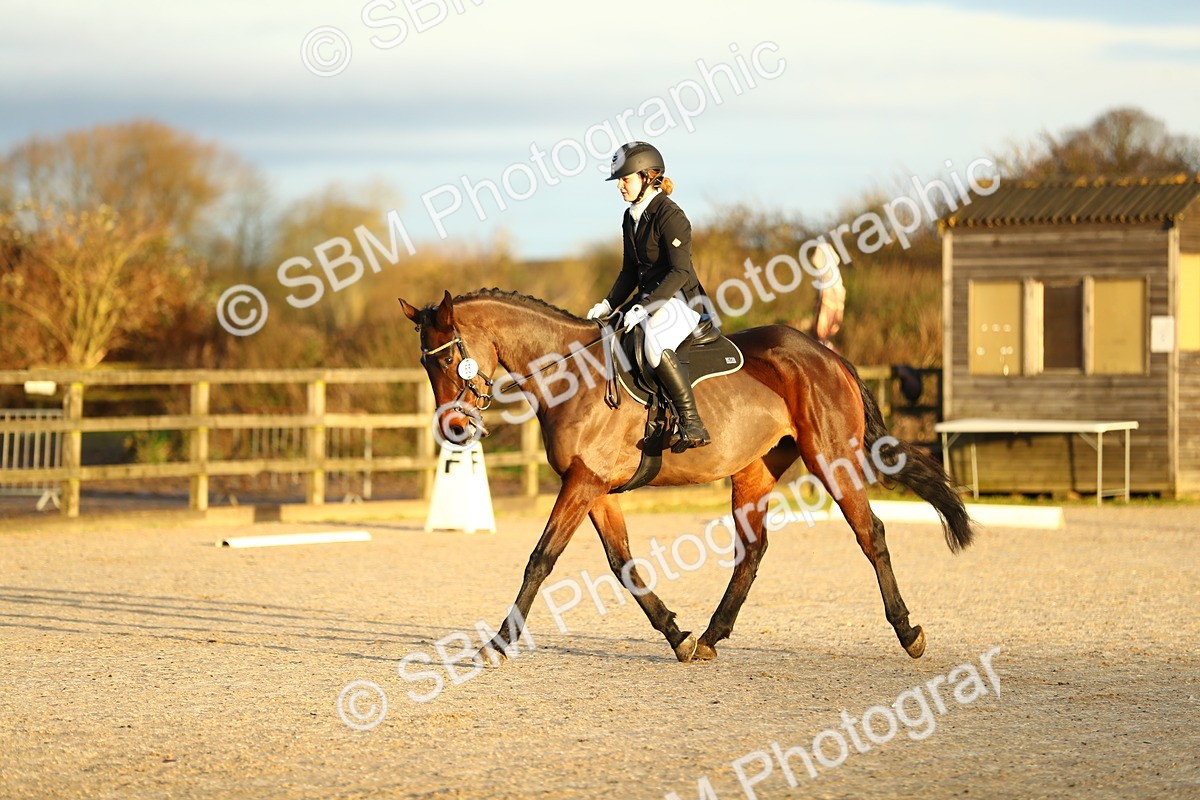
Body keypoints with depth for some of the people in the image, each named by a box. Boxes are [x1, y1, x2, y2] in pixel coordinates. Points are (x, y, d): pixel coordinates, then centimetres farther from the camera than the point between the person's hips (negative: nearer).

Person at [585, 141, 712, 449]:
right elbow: (630, 272, 20)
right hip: (649, 302, 10)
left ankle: (692, 425, -33)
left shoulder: (670, 216, -15)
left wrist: (644, 307, -26)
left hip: (681, 301, -10)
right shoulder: (631, 218, 12)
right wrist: (609, 305, 6)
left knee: (655, 344, -38)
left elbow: (680, 272, -20)